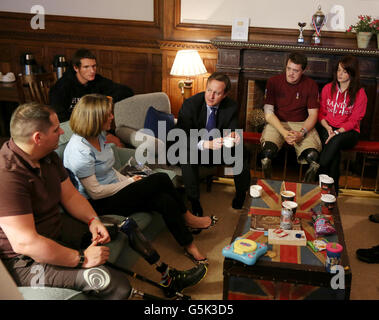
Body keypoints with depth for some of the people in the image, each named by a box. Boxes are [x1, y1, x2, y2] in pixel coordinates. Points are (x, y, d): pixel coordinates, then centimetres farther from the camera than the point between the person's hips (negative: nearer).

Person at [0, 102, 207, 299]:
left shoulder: (48, 156, 2)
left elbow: (70, 195, 12)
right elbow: (25, 242, -32)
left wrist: (92, 220, -8)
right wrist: (82, 258, -25)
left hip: (57, 230, 10)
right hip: (26, 261, -10)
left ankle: (167, 277, 25)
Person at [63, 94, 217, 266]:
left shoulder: (98, 136, 5)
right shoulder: (79, 150, -24)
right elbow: (95, 192, -22)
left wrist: (127, 180, 1)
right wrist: (128, 183, -12)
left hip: (114, 190, 9)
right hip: (100, 204, -9)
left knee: (166, 201, -14)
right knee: (161, 179, -18)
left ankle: (191, 248, 2)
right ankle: (188, 218, 4)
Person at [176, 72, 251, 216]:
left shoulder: (231, 107, -12)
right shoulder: (190, 104, -22)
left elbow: (232, 129, -8)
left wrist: (233, 136, -36)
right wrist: (206, 144, -45)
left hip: (218, 147, 3)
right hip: (197, 148, -3)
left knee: (242, 153, -22)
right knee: (187, 156, -35)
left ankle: (241, 193, 6)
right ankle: (194, 201, -17)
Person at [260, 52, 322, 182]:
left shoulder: (311, 85, 1)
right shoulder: (273, 82, -1)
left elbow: (313, 115, 1)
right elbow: (268, 113, -5)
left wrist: (302, 133, -18)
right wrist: (284, 133, -19)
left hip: (301, 124, 1)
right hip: (277, 123, -1)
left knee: (313, 155, -28)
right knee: (268, 152, -33)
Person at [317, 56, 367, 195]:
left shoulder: (360, 94, -1)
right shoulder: (327, 89, 9)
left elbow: (354, 121, -6)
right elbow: (321, 113, 10)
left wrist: (337, 132, -21)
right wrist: (327, 128, -10)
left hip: (348, 131, -1)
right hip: (327, 128, 2)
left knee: (336, 141, -38)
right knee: (335, 152, -33)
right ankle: (333, 188, -27)